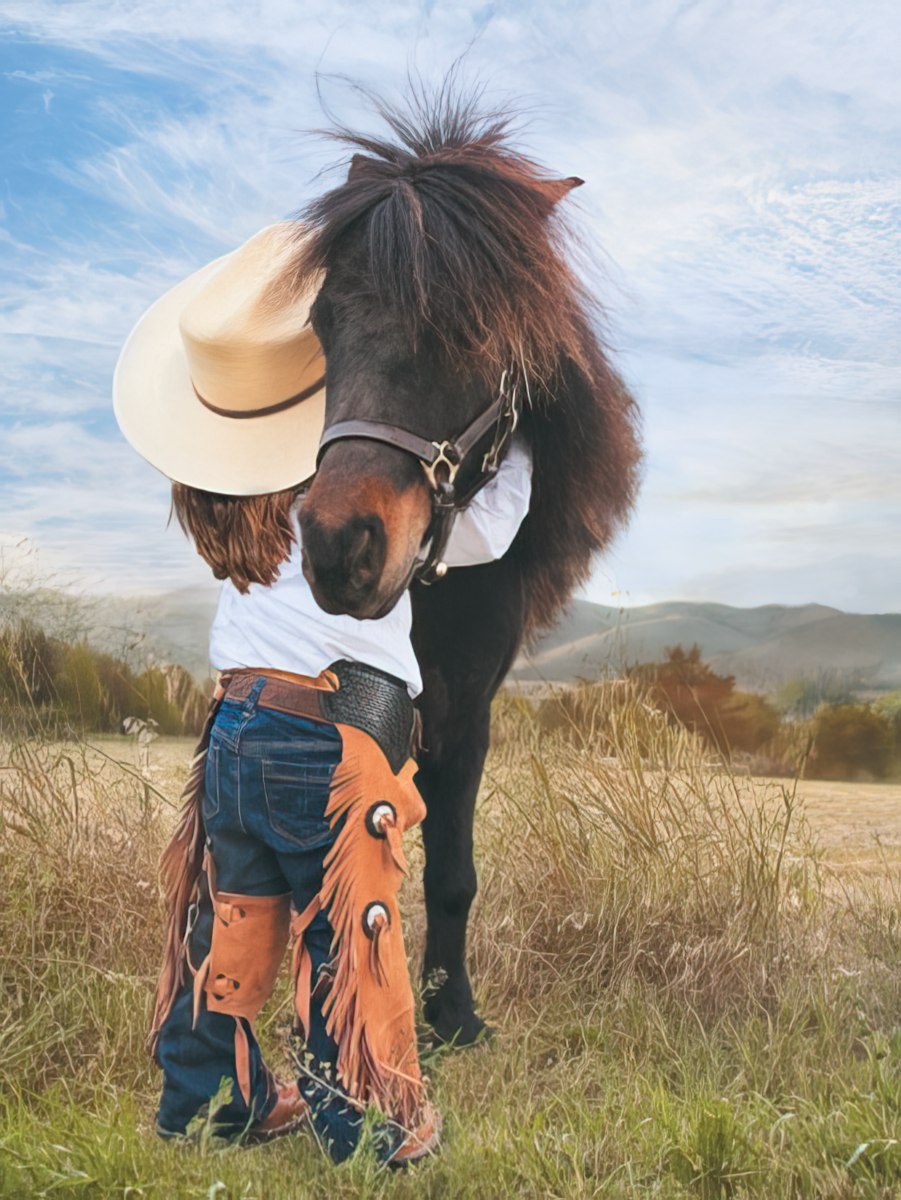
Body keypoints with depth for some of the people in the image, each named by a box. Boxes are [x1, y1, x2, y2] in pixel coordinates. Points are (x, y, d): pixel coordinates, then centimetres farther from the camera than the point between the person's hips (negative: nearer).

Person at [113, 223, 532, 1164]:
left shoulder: (212, 496, 4)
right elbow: (485, 531, 2)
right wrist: (518, 442, 17)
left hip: (232, 730, 6)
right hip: (337, 739, -5)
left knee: (231, 923, 20)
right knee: (346, 939, 7)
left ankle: (209, 1109, 35)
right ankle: (371, 1135, 23)